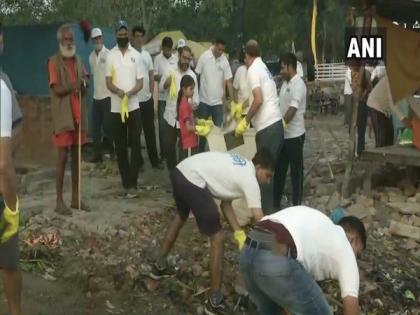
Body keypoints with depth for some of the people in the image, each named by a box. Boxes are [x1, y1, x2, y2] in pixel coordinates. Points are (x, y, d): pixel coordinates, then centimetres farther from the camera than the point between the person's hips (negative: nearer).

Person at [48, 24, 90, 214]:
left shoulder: (78, 60, 13)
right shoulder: (54, 62, -7)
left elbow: (84, 87, 12)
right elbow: (57, 89, -14)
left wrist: (84, 83, -10)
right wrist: (72, 86, -30)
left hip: (79, 116, 6)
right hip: (63, 117, -6)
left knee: (76, 156, 10)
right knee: (62, 157, -4)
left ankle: (76, 198, 18)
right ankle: (59, 201, 3)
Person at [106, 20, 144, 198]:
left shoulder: (136, 55, 2)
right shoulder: (111, 55, 4)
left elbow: (140, 82, 0)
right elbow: (108, 82, 0)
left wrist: (129, 93, -20)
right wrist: (119, 91, -21)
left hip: (133, 107, -1)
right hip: (116, 108, 1)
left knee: (135, 145, -2)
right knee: (120, 147, 6)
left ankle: (133, 184, 3)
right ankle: (125, 184, 14)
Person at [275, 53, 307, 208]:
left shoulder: (298, 84, -16)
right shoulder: (285, 83, 12)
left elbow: (292, 110, -23)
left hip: (294, 135, -9)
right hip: (283, 134, 9)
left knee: (296, 170, 3)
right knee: (279, 169, 14)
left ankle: (296, 205, 13)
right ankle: (275, 203, 24)